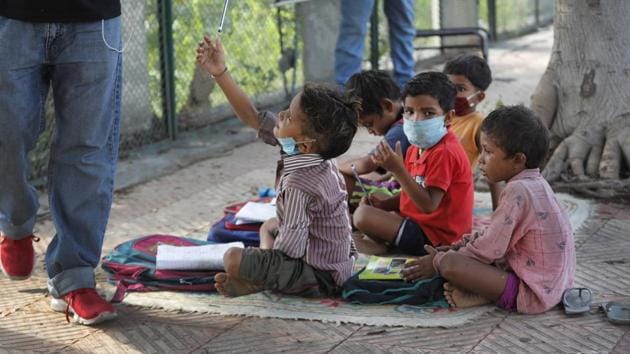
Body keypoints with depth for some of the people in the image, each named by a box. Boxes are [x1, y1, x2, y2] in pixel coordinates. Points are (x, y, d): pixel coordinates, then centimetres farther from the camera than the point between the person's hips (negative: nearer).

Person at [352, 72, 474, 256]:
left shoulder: (445, 153, -22)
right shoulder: (417, 149, 8)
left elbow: (428, 205, -28)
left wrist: (398, 170, -31)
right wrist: (384, 204, -4)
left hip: (437, 237, -11)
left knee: (363, 215, -17)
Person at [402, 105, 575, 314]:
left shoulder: (518, 191, -20)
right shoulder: (535, 183, 11)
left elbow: (489, 248, -17)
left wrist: (438, 262, -6)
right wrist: (464, 244, 12)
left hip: (532, 295, -11)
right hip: (552, 286, 11)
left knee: (449, 264, -23)